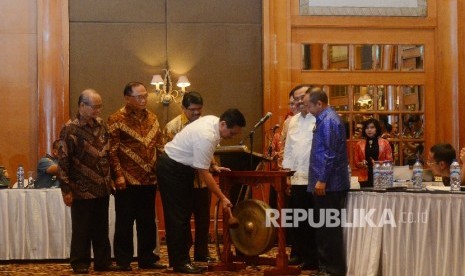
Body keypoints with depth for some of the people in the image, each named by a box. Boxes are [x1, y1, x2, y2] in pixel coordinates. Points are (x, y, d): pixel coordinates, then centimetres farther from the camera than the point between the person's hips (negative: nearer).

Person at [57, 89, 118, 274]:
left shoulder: (101, 124, 7)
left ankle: (103, 261, 22)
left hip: (102, 187, 6)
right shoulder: (70, 129, -11)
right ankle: (80, 264, 14)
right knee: (82, 229, 4)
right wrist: (66, 190, -13)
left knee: (101, 228, 12)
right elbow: (63, 161, -11)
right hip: (82, 189, -5)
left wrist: (110, 179, 14)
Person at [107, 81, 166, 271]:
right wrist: (118, 175, -16)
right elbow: (112, 151, -10)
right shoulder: (117, 119, -7)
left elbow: (160, 145, 15)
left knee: (148, 222, 11)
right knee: (125, 222, 3)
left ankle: (147, 259, 20)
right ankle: (123, 261, 11)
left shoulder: (151, 117, 11)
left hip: (149, 179, 5)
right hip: (128, 180, -5)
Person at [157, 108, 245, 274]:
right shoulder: (206, 136, -31)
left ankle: (182, 259, 14)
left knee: (185, 215, 10)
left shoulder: (213, 121, -4)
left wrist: (214, 166, 7)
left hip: (182, 167, 10)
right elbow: (204, 173, -27)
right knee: (178, 217, -7)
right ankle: (179, 262, -2)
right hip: (171, 169, -10)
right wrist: (222, 198, -23)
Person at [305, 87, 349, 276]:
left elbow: (331, 154, -21)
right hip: (326, 182, 10)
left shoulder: (328, 120, -15)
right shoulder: (324, 119, 15)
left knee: (330, 226, -4)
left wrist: (322, 180, -20)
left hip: (328, 184, -10)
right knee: (323, 225, 14)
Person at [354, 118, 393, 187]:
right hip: (365, 178, 1)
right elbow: (356, 162, 14)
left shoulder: (385, 143, 6)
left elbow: (389, 161, 4)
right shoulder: (359, 144, 11)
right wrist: (361, 164, -7)